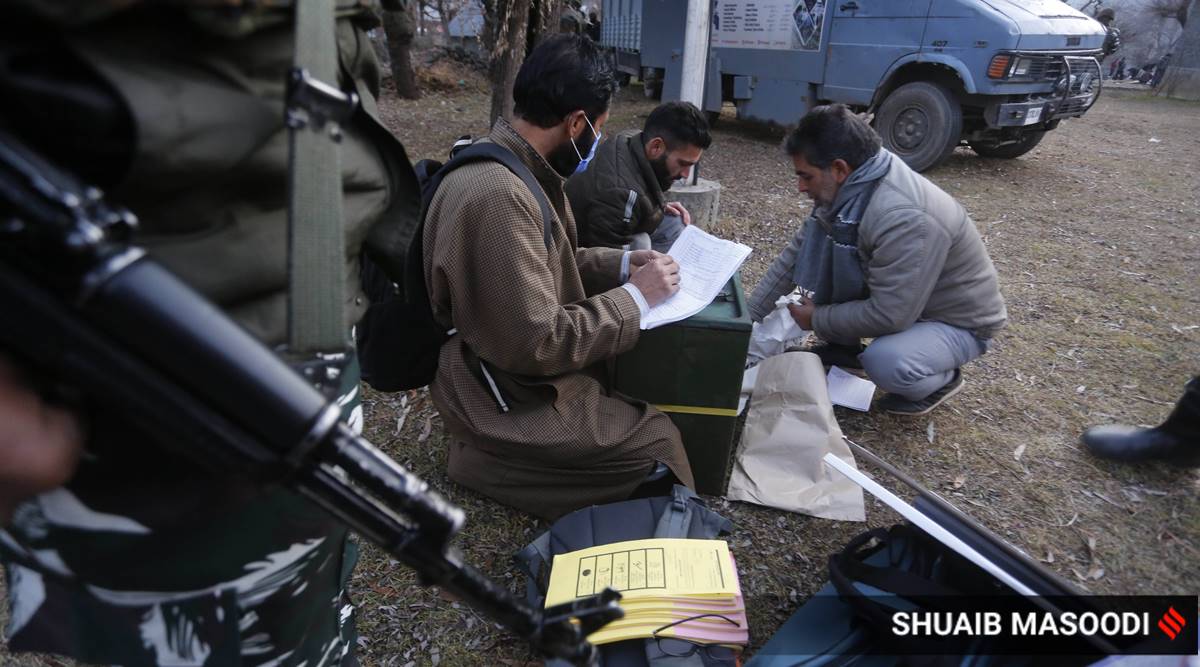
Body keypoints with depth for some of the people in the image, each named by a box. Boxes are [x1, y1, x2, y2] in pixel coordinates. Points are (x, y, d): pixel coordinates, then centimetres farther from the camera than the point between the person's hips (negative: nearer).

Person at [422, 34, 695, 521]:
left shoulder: (511, 164, 1)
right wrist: (635, 297, -18)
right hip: (510, 394, -9)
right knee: (657, 440, -5)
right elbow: (538, 344, -29)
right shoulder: (498, 197, -31)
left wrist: (622, 264, 2)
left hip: (514, 361, 10)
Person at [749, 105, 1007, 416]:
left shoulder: (903, 219, -37)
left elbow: (888, 316, -35)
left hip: (959, 321, -7)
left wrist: (817, 319, -20)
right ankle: (844, 348, 12)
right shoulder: (845, 190, -10)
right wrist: (749, 316, -5)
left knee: (884, 362, -37)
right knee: (818, 245, -8)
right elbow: (796, 256, -3)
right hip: (898, 297, 8)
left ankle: (941, 379, 0)